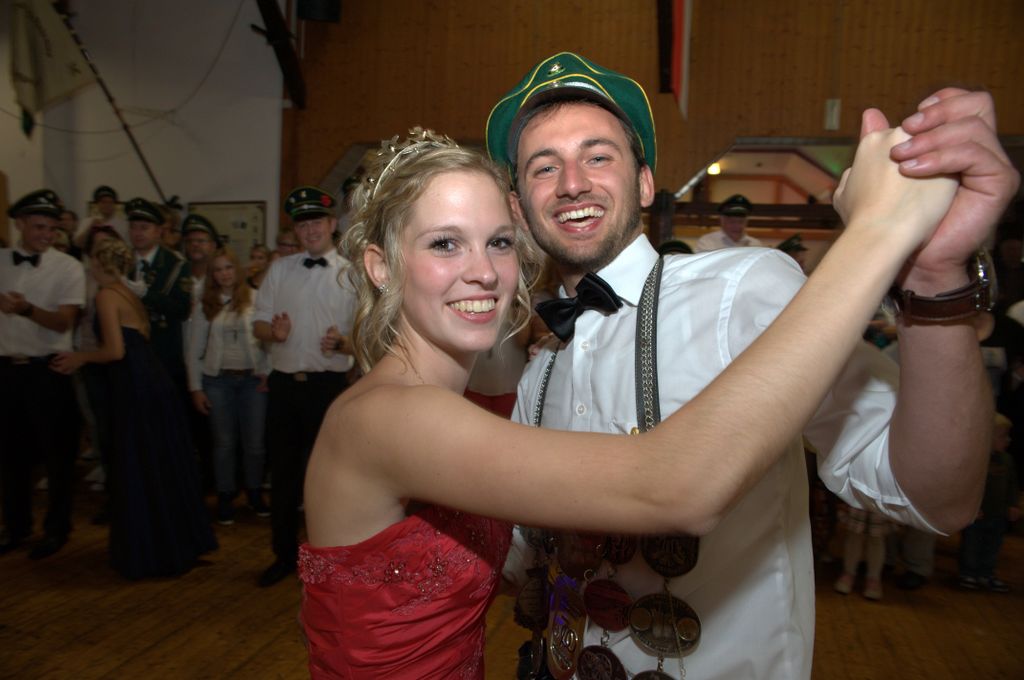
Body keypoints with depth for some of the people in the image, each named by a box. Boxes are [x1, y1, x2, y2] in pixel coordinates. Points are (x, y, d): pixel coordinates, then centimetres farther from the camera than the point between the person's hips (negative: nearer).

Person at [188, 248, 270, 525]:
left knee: (254, 442, 2)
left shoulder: (255, 298, -3)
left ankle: (254, 492, 23)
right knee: (224, 442, 8)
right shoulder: (206, 305, 5)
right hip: (217, 380, 2)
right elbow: (195, 350, 7)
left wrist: (267, 372, -9)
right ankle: (225, 497, 23)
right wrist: (196, 388, 4)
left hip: (253, 379, -2)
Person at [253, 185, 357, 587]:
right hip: (283, 383, 4)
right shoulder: (279, 269, 11)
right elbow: (258, 324, 11)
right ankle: (284, 554, 31)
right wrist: (273, 331, -11)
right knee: (283, 473, 13)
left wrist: (343, 341, -24)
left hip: (327, 385, -3)